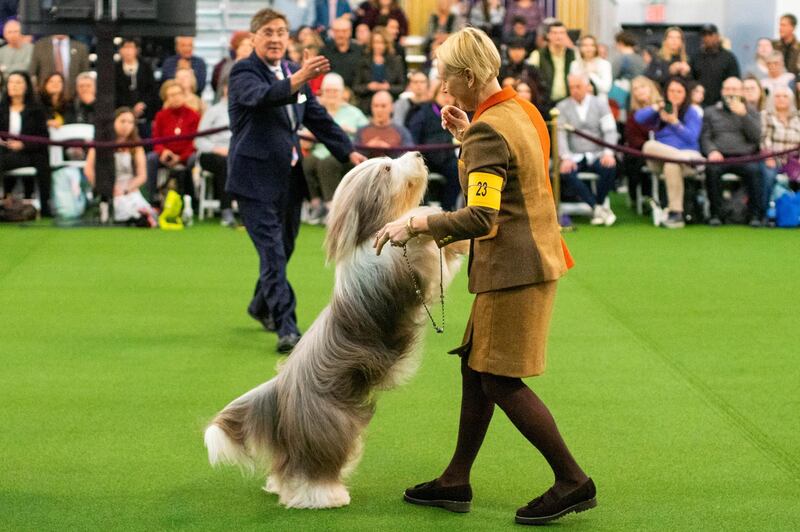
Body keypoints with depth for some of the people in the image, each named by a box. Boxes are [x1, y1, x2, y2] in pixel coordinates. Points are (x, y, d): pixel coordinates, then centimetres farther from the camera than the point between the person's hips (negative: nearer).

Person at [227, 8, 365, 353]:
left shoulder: (293, 71, 10)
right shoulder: (243, 73, -12)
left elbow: (318, 117, 17)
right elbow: (263, 95, -35)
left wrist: (349, 151, 8)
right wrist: (298, 79, -52)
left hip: (289, 175, 7)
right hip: (256, 176, -7)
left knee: (283, 248, 18)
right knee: (272, 252, -13)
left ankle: (262, 306, 41)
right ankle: (286, 328, -16)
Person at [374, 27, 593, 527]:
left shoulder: (488, 132, -20)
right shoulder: (522, 109, 8)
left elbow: (481, 218, -28)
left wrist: (415, 223, -20)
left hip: (514, 269, -10)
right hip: (533, 256, 10)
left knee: (501, 382, -3)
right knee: (475, 367, 15)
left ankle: (573, 481, 3)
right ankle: (456, 481, 23)